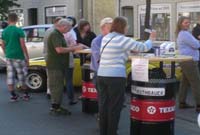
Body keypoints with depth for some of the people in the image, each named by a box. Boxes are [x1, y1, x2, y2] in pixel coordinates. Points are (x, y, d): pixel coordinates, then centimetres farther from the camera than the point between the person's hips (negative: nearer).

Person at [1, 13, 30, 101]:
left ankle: (13, 95, 10)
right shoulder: (19, 30, -9)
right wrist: (27, 57, -6)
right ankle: (26, 94, 14)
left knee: (10, 76, 7)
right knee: (21, 76, 6)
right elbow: (23, 45, -11)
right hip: (18, 57, -4)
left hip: (8, 57, 4)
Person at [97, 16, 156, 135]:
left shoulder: (105, 38, 14)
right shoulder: (123, 40, -8)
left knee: (103, 106, 12)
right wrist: (151, 39, 17)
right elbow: (143, 47, -2)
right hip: (116, 77, -7)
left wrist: (129, 50, 23)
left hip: (101, 75, 7)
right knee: (114, 107, 3)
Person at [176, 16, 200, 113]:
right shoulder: (185, 34, -14)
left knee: (185, 82, 13)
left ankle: (182, 103, 18)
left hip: (186, 61, 11)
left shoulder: (182, 34, 19)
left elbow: (191, 44, 23)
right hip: (189, 61, -11)